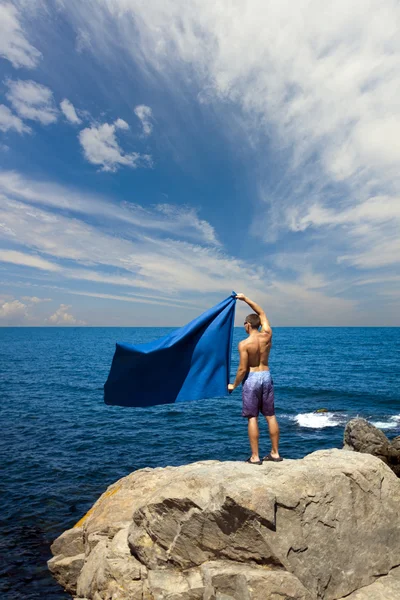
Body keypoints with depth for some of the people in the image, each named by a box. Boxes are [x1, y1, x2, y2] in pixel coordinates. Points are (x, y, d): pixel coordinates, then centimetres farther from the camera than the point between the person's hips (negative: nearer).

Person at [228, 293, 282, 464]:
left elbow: (242, 369, -15)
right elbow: (261, 313, 12)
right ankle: (275, 453, 21)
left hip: (251, 379, -5)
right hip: (266, 376, 5)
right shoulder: (267, 335, -2)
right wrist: (246, 299, 13)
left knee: (252, 418, 2)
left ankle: (255, 457, 6)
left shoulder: (244, 344, -15)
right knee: (270, 416, 12)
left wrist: (234, 385, 0)